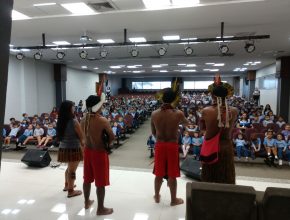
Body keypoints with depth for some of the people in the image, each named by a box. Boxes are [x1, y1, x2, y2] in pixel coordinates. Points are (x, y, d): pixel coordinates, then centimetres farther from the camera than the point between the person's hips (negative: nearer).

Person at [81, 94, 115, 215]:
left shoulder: (83, 120, -1)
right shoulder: (103, 121, -20)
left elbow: (86, 135, 10)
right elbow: (112, 137, -11)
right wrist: (106, 143, 6)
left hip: (87, 150, 7)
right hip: (99, 152, -7)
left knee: (87, 179, 21)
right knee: (100, 182, 6)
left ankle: (87, 202, 40)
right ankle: (100, 209, 19)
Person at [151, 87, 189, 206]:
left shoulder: (154, 114, -8)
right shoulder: (178, 114, -14)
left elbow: (153, 132, 4)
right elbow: (187, 123, 8)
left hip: (159, 145, 3)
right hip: (172, 146, -2)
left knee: (159, 174, 18)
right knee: (172, 175, 12)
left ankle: (157, 196, 36)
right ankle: (174, 199, 29)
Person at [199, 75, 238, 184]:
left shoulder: (206, 111, -15)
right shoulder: (234, 111, -10)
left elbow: (202, 128, 1)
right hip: (226, 147, 2)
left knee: (209, 181, 12)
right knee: (227, 180, 15)